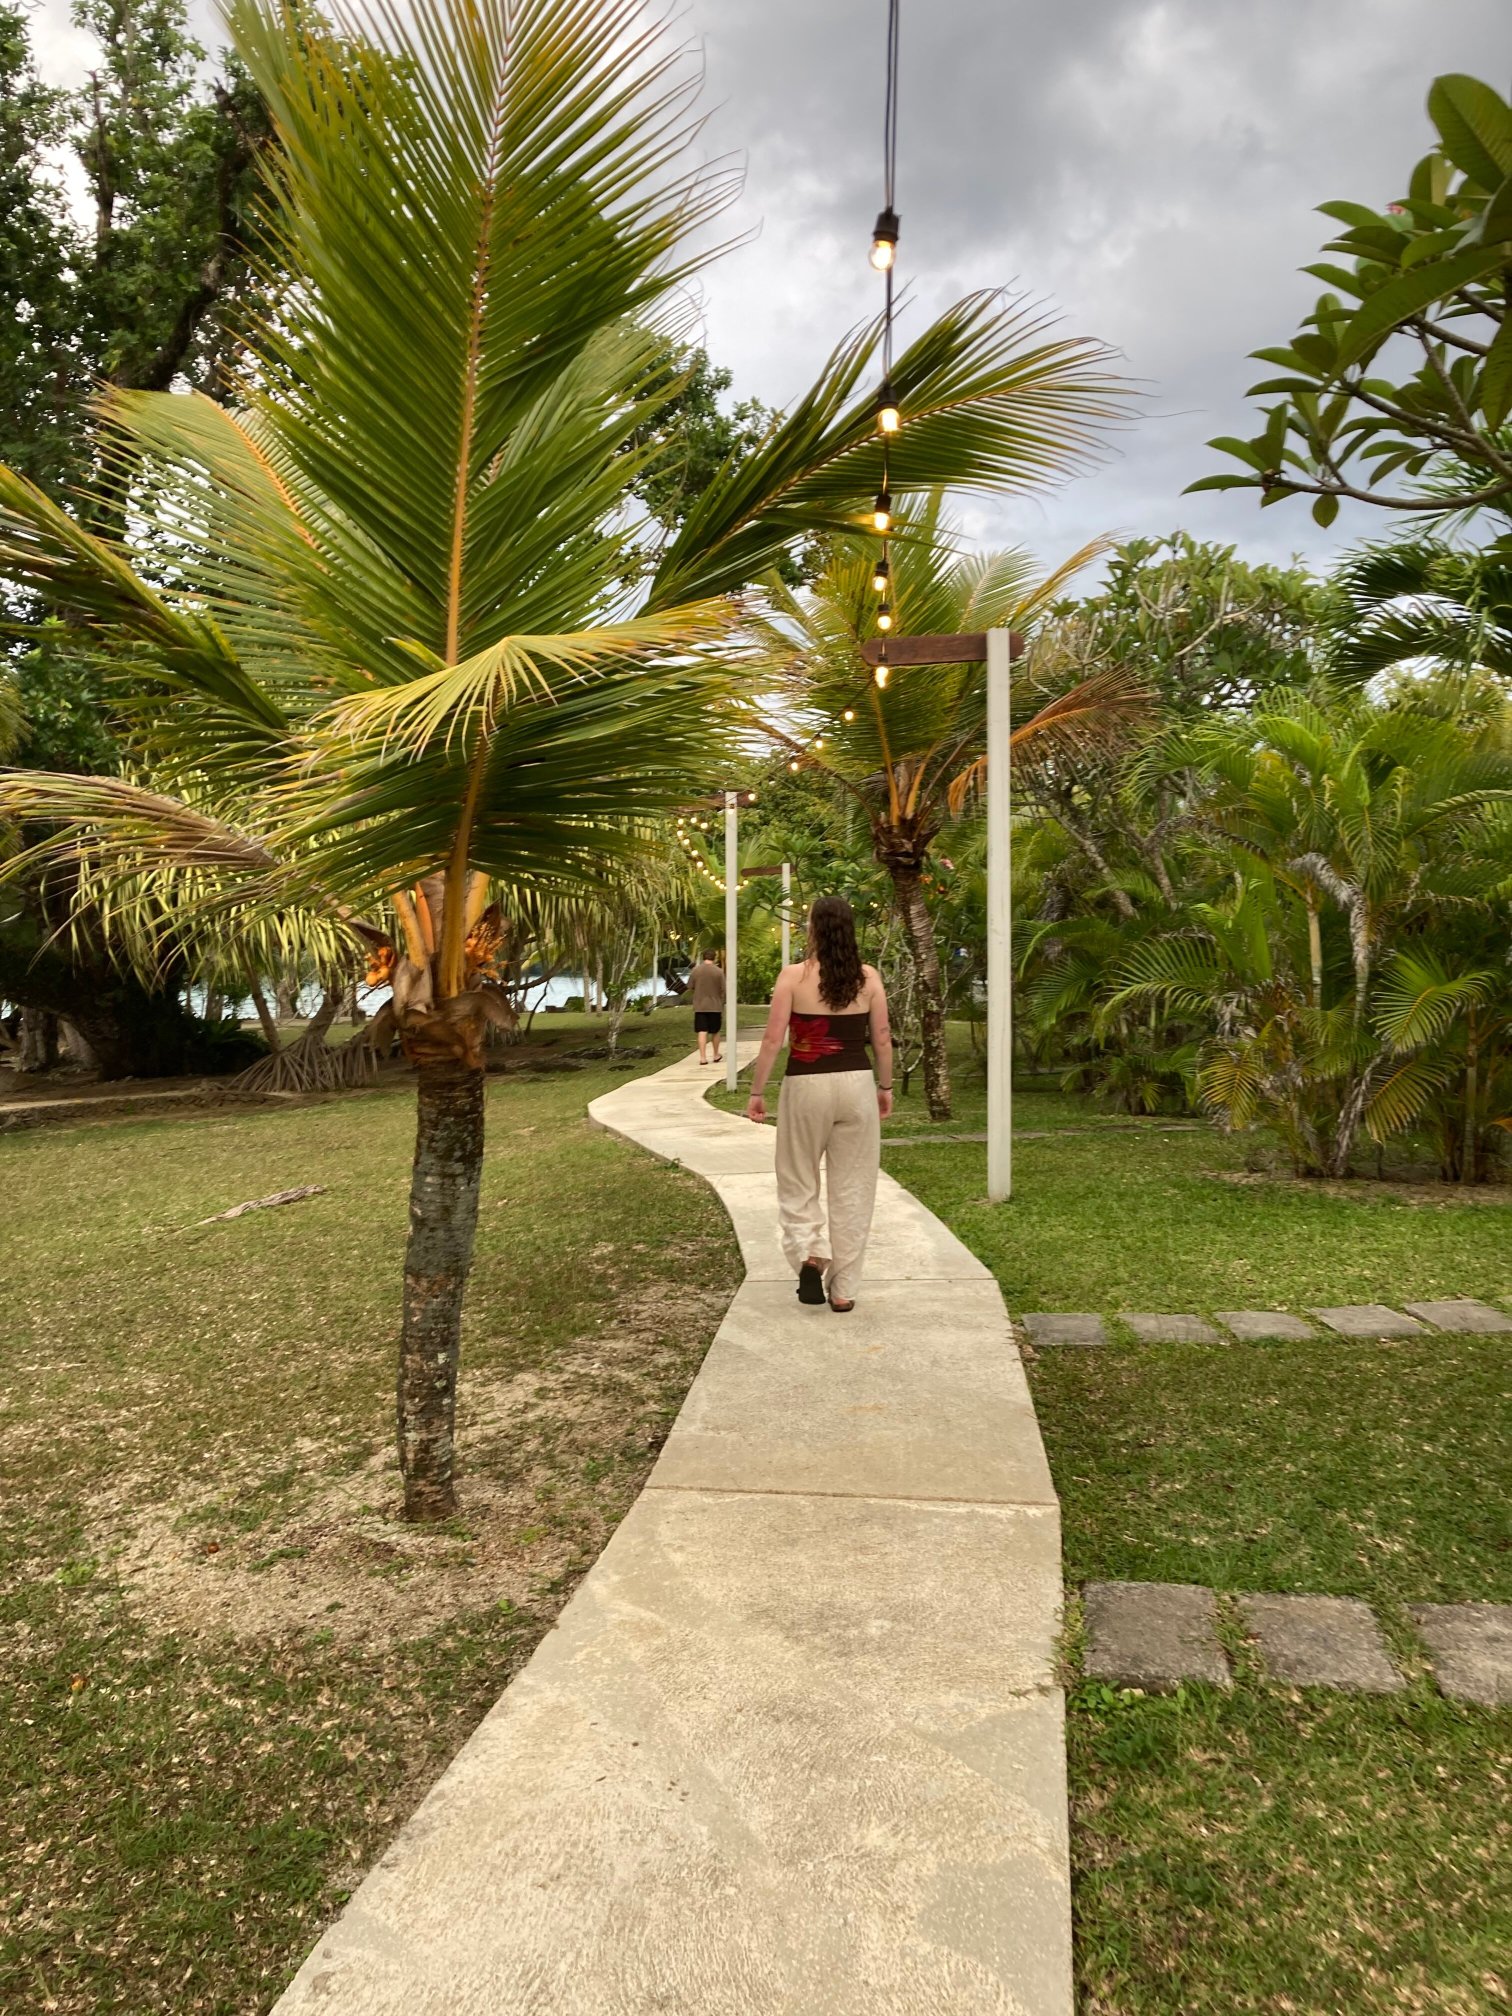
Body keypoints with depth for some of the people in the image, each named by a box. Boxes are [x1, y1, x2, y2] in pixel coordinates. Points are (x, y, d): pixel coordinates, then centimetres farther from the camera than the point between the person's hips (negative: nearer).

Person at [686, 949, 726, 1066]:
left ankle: (703, 1057, -7)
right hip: (715, 1006, 0)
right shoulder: (719, 971, -7)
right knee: (715, 1032, 14)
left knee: (702, 1032, 0)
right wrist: (722, 1004, 11)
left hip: (699, 1006, 0)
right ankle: (716, 1055, 26)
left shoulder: (696, 970, -3)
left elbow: (690, 987, 3)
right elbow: (723, 989, -5)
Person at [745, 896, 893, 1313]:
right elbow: (882, 1040, 4)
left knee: (798, 1183, 16)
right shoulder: (869, 977, -1)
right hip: (857, 1085, 2)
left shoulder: (793, 976, -8)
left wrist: (756, 1091, 0)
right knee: (852, 1188, 10)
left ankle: (811, 1254, -6)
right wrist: (885, 1087, 18)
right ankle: (843, 1289, 15)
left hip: (806, 1087, -2)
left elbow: (773, 1039, -9)